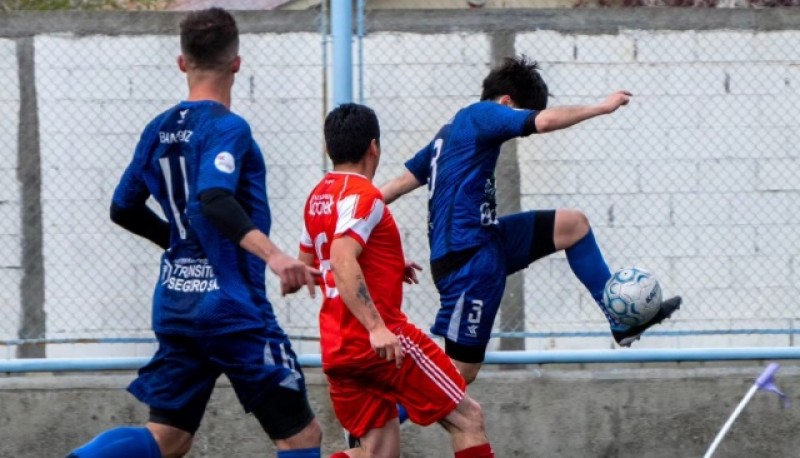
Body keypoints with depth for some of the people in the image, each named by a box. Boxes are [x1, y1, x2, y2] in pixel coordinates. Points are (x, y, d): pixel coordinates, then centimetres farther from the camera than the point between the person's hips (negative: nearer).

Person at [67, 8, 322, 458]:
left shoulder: (159, 131, 10)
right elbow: (214, 200, -29)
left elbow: (125, 209, 20)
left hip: (176, 303, 7)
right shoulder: (226, 128, -12)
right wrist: (271, 253, -41)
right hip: (232, 307, -7)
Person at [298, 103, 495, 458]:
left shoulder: (319, 197, 15)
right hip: (382, 342, -9)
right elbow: (342, 261, -26)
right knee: (467, 418, -1)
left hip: (336, 349, 9)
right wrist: (376, 327, -33)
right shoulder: (363, 195, -11)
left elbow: (307, 267, 28)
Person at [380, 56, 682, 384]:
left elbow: (402, 181, 20)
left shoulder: (453, 130, 19)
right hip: (468, 260, -10)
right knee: (459, 372, -8)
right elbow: (545, 121, -23)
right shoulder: (481, 115, -10)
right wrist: (602, 107, -12)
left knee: (572, 224, 15)